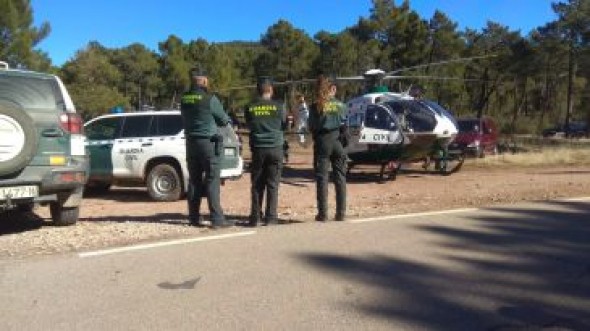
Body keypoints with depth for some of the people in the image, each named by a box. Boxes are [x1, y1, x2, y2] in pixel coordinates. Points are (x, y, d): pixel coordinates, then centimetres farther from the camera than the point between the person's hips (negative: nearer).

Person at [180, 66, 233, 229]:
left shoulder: (184, 100, 7)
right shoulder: (210, 99, -12)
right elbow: (224, 119, -4)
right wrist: (227, 120, 18)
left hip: (191, 142, 6)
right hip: (209, 142, -6)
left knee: (194, 180, 11)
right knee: (212, 181, -4)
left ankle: (194, 217, 17)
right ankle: (217, 218, -5)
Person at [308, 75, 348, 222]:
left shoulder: (316, 106, -4)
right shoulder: (340, 105, 2)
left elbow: (311, 127, -2)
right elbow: (344, 126, 1)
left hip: (322, 143, -2)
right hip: (338, 142, 2)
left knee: (322, 178, 2)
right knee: (340, 178, 9)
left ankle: (323, 213, 2)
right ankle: (341, 213, 11)